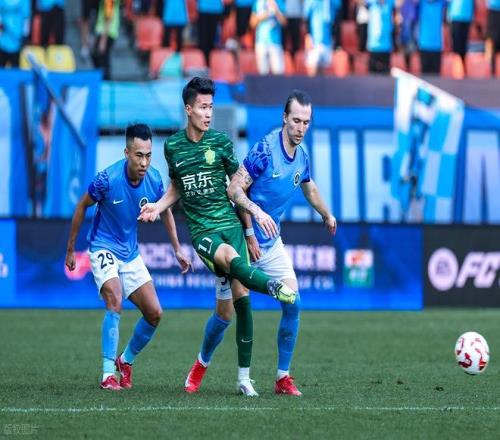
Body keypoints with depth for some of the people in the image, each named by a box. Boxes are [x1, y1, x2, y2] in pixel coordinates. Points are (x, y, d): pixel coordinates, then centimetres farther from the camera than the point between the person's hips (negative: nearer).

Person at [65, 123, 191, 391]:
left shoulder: (154, 180, -12)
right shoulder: (108, 179, -24)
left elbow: (165, 211, 10)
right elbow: (82, 207, -8)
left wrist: (177, 250, 10)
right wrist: (70, 249, -1)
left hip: (130, 253, 5)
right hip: (103, 248, -5)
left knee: (154, 313, 1)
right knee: (115, 301, -28)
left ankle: (126, 360, 25)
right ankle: (108, 374, -24)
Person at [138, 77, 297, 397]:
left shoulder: (221, 141, 4)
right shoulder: (173, 146, 7)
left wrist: (257, 211, 4)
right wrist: (158, 206, 6)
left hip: (230, 223, 0)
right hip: (202, 231, 0)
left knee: (239, 299, -8)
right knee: (231, 258, -37)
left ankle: (244, 377, -1)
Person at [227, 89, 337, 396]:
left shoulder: (302, 155, 3)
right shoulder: (265, 149, -20)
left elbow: (310, 188, 25)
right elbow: (235, 189, -20)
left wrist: (327, 215, 40)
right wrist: (250, 232, -29)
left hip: (272, 243, 6)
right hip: (243, 239, -6)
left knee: (293, 304, -2)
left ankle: (283, 377, 7)